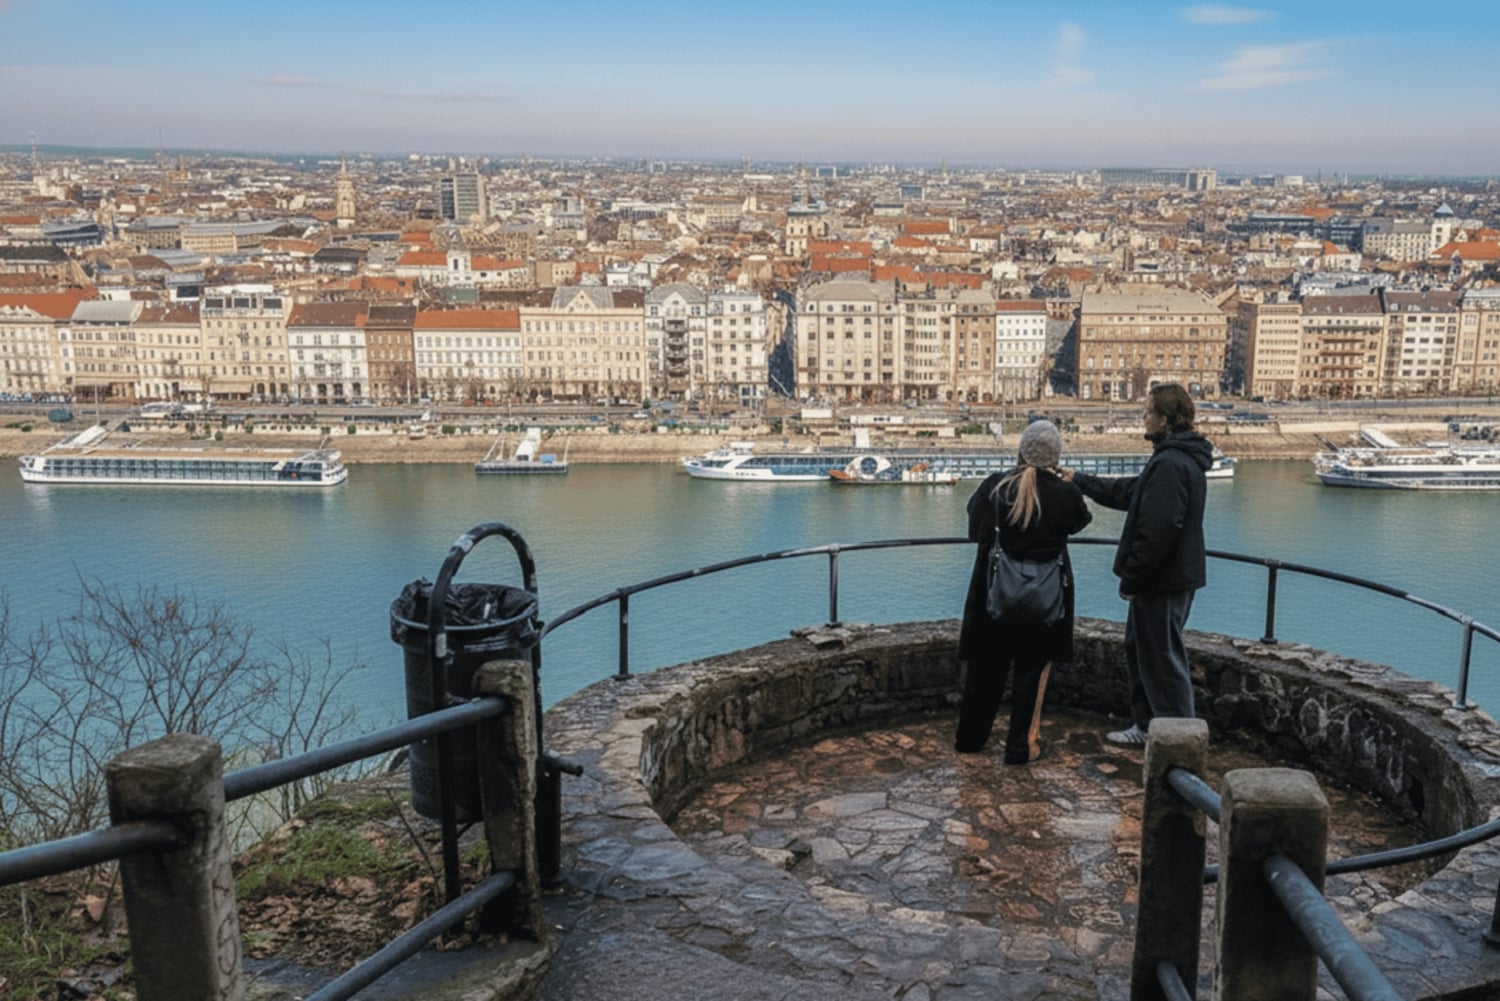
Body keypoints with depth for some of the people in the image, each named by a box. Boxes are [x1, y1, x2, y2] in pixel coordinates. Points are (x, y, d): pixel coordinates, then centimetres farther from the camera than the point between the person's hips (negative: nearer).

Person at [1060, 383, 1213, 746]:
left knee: (1162, 659, -1)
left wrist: (1131, 577, -19)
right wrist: (1080, 481, 26)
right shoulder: (1181, 458, 12)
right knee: (1139, 649, 20)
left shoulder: (1169, 464, -23)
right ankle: (1146, 725, 31)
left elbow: (1157, 530, -27)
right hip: (1171, 577, 11)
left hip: (1162, 582, -11)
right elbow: (1128, 491, 23)